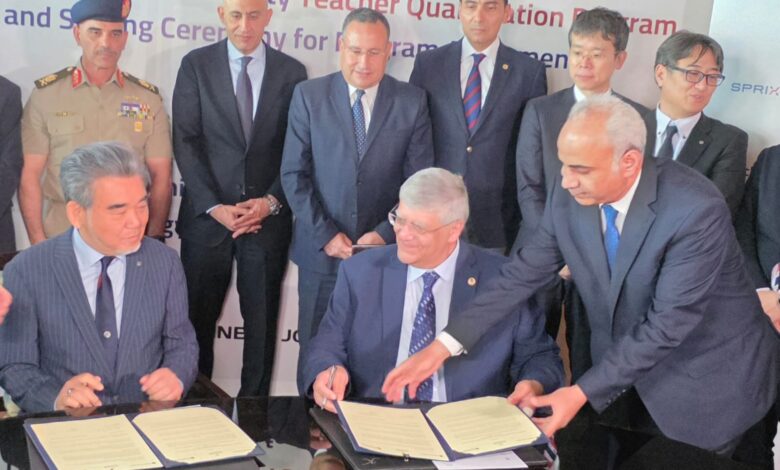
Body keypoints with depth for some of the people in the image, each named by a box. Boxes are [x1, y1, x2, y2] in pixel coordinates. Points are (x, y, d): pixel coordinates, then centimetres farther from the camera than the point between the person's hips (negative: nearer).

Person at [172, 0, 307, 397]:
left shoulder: (292, 72, 5)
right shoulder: (196, 65, 2)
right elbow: (185, 141, -2)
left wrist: (271, 201, -9)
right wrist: (214, 206, -11)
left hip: (268, 217, 1)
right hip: (207, 215, 0)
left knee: (262, 319, 7)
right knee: (198, 318, 6)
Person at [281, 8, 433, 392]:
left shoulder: (412, 102, 2)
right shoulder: (308, 95, 1)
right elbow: (294, 175, -1)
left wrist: (385, 234, -11)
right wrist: (326, 234, -10)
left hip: (387, 252, 0)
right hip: (321, 251, 0)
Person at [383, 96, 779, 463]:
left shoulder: (697, 210, -30)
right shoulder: (570, 195, -13)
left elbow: (667, 324, -28)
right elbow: (526, 273, -7)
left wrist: (583, 393, -29)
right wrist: (444, 345, -15)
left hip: (705, 382, -4)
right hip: (622, 368, 5)